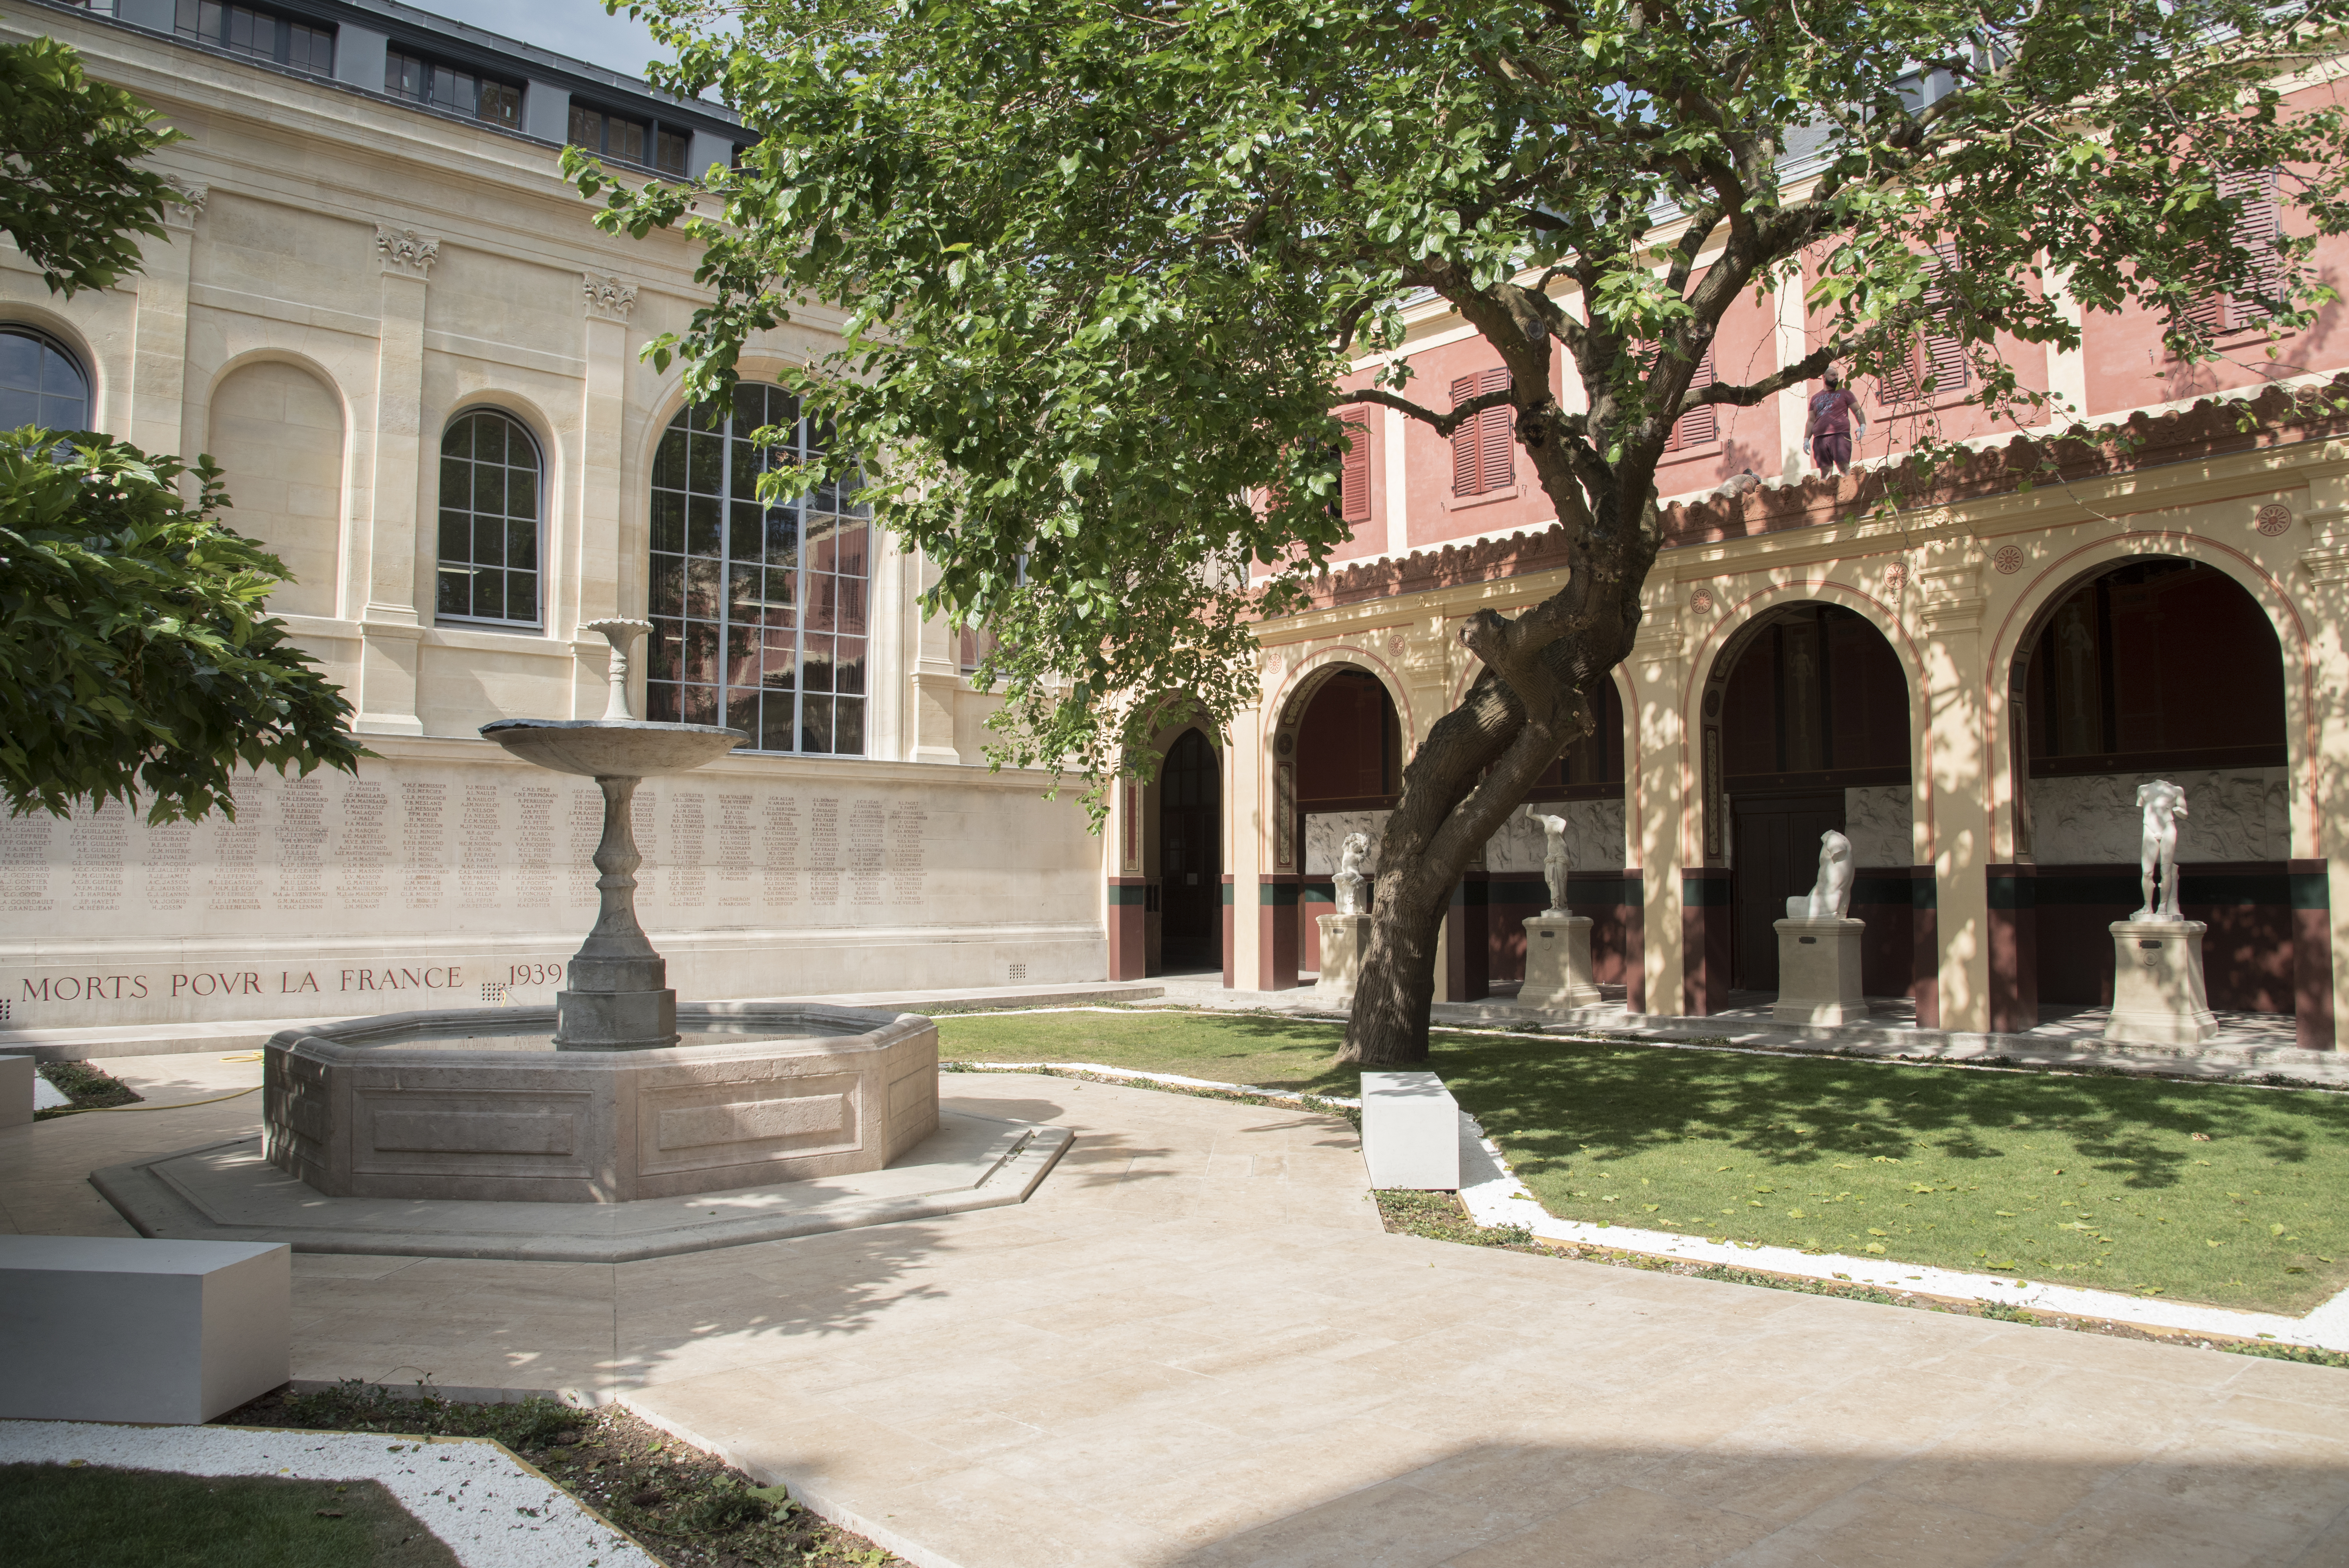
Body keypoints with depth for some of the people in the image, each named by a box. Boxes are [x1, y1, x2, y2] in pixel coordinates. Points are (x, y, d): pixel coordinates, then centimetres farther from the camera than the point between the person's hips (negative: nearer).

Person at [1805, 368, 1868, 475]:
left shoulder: (1844, 393, 13)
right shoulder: (1815, 398, 22)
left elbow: (1858, 410, 8)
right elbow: (1811, 421, 23)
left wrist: (1863, 425, -10)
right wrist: (1806, 439, 12)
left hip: (1840, 435, -3)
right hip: (1819, 438, 3)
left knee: (1844, 467, -16)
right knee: (1825, 470, -2)